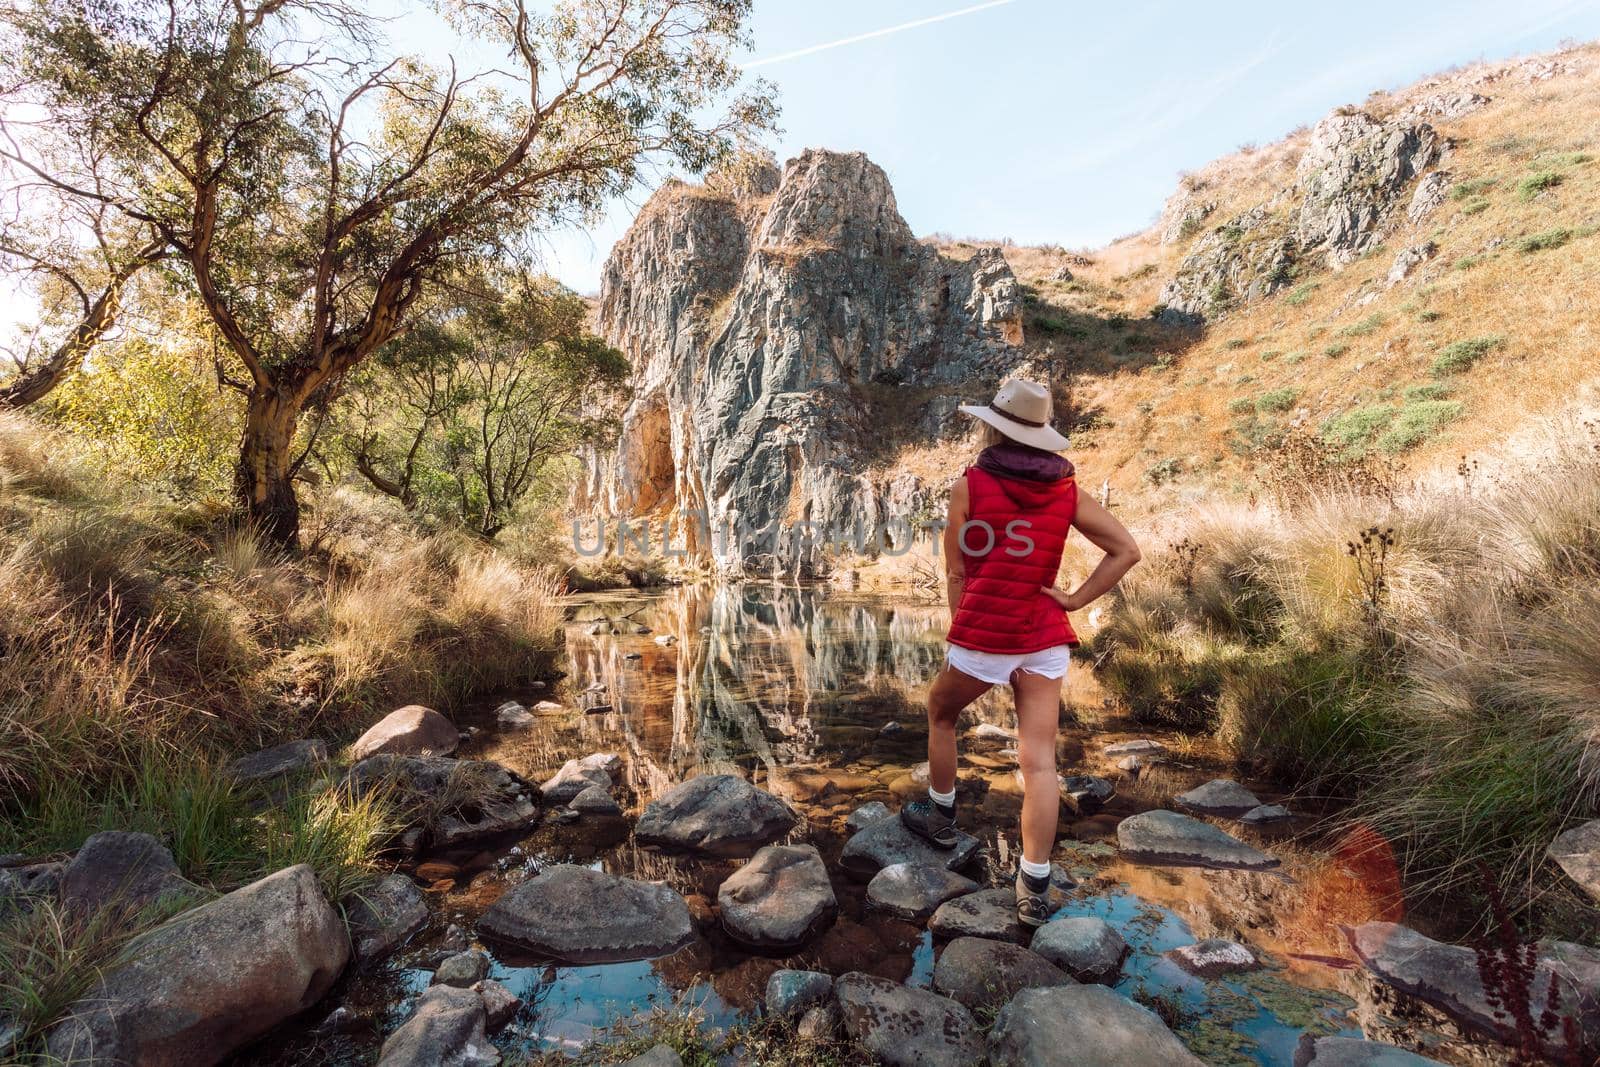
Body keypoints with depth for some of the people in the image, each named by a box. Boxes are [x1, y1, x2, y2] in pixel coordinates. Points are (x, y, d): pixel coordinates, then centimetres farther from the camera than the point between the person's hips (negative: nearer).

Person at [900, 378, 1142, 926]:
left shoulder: (969, 486, -6)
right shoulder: (1066, 491, 4)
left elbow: (956, 575, -3)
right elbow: (1126, 550, 3)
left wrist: (961, 637, 8)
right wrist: (1075, 599, 2)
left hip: (980, 637, -3)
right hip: (1044, 641, 3)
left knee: (940, 715, 24)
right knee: (1039, 761, 4)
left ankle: (940, 818, 38)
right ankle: (1034, 891, 7)